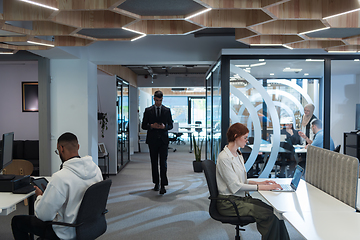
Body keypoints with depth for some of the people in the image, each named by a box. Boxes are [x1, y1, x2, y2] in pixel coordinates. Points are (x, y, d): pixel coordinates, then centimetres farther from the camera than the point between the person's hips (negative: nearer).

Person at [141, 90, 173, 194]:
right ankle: (156, 183, 22)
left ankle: (163, 185, -7)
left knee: (163, 162, -8)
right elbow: (143, 125, 5)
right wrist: (151, 126, -14)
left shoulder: (167, 110, 6)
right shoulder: (148, 110, 5)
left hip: (163, 140, -1)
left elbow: (171, 125, 8)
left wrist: (164, 126, -14)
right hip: (152, 140, 1)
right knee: (154, 162, 9)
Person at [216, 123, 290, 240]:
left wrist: (260, 183, 3)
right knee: (269, 214, -21)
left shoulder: (238, 155, 14)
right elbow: (235, 186, -18)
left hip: (242, 198, 8)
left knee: (274, 210, -13)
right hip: (229, 203, -8)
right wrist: (260, 187, -19)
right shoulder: (224, 158, -15)